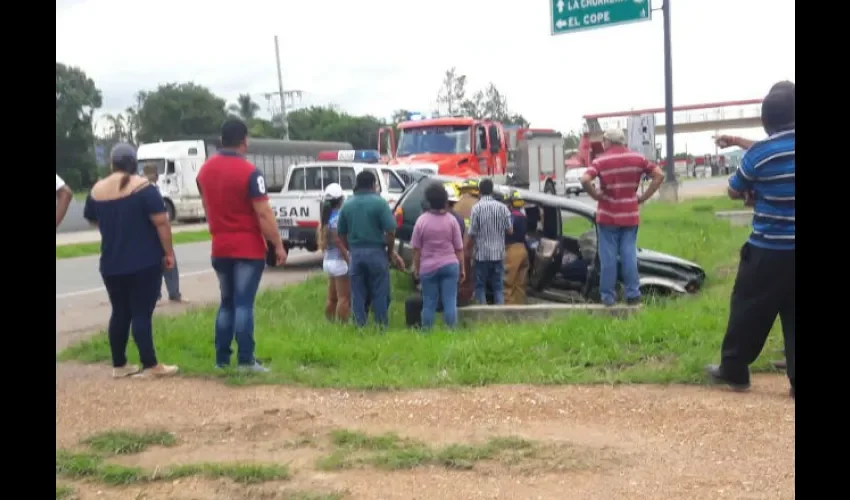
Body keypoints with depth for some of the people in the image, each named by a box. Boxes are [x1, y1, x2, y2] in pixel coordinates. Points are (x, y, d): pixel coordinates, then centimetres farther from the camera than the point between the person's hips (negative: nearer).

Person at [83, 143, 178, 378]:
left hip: (111, 264, 5)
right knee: (142, 313, -3)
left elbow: (93, 220, 22)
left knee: (119, 313, 13)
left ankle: (119, 365, 19)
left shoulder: (96, 190, 5)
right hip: (144, 262, -5)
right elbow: (161, 222, -15)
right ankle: (150, 366, -1)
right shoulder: (143, 187, -11)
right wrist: (169, 252, -8)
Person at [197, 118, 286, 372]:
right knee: (244, 304, -5)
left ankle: (221, 358, 15)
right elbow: (264, 213, -17)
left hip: (220, 248, 6)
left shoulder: (205, 170, 7)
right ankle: (245, 360, -4)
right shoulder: (249, 172, -15)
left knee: (227, 303, 14)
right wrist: (278, 245, -11)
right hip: (248, 248, -6)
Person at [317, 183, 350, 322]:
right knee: (344, 297, -4)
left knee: (332, 298, 14)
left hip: (328, 260, 9)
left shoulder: (326, 218, 11)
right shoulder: (338, 218, -16)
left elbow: (322, 243, 13)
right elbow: (338, 242, -20)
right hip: (339, 260, -9)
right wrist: (349, 261, -18)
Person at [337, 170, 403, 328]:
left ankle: (360, 327, 11)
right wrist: (390, 251, 2)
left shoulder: (347, 204, 6)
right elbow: (390, 231, -11)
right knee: (380, 293, 5)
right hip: (376, 252, -3)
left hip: (355, 254, 4)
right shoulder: (379, 202, -7)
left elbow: (341, 233, 10)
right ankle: (382, 326, 8)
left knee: (358, 294, 9)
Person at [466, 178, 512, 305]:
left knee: (480, 286, 8)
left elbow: (471, 234, -10)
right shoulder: (502, 207, 0)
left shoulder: (477, 208, -10)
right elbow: (510, 230, 4)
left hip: (481, 254, -3)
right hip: (498, 253, 3)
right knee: (498, 287, 10)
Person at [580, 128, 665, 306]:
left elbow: (585, 180, -23)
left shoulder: (601, 161, -7)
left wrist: (595, 195, -7)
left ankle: (608, 296, 7)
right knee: (629, 254, 8)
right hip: (630, 215, 3)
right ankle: (633, 294, 8)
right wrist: (644, 197, 2)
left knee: (608, 256, 3)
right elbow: (659, 175, 0)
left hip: (608, 216, -3)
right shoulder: (637, 158, 3)